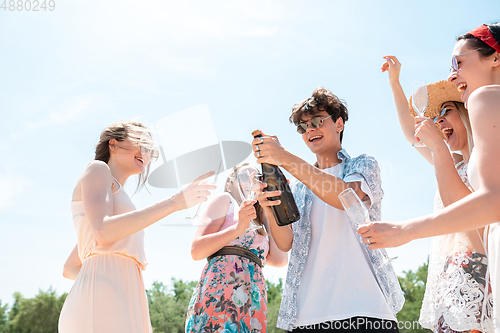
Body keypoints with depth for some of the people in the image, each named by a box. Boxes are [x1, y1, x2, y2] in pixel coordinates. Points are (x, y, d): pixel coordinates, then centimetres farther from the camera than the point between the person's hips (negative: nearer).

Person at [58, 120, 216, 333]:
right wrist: (174, 202, -12)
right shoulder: (97, 169, 8)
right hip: (100, 309, -9)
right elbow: (103, 233, -13)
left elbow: (70, 269, 32)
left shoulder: (118, 202, 31)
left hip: (121, 312, 9)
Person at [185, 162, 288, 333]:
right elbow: (196, 250, 0)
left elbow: (280, 260, 11)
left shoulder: (260, 223, 30)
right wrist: (238, 227, -11)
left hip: (255, 303, 6)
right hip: (220, 291, -6)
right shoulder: (224, 199, 12)